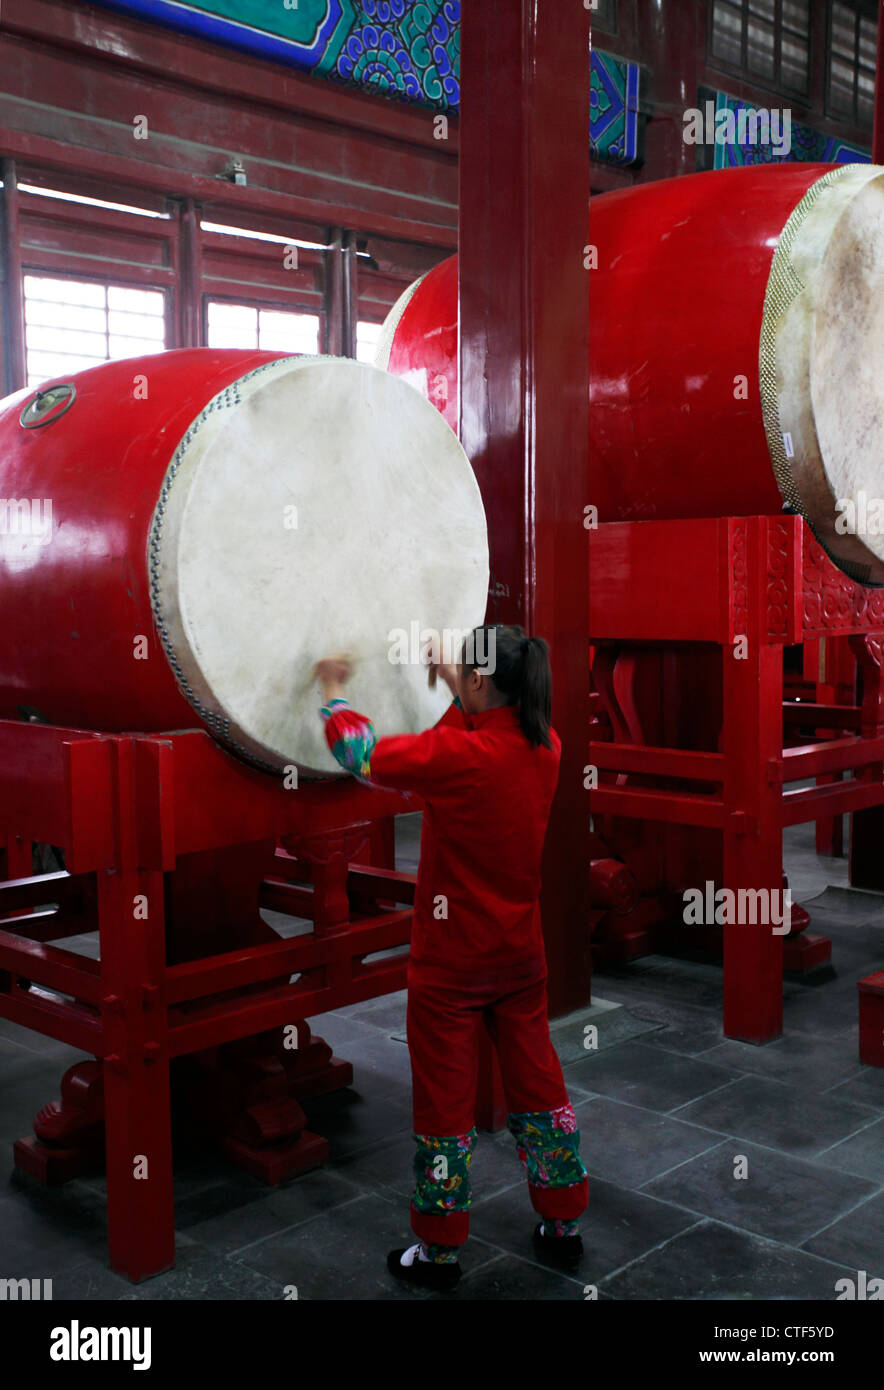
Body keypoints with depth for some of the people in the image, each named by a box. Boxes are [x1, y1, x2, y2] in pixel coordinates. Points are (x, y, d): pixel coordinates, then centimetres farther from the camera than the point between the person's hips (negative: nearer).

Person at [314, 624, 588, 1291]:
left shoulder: (455, 755, -24)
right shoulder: (546, 748, -5)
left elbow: (360, 753, -11)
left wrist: (334, 689, 6)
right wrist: (454, 683, 28)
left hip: (451, 962, -6)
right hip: (522, 955, 6)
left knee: (445, 1105, 8)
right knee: (538, 1087, 18)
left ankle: (440, 1253, 22)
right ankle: (563, 1229, 31)